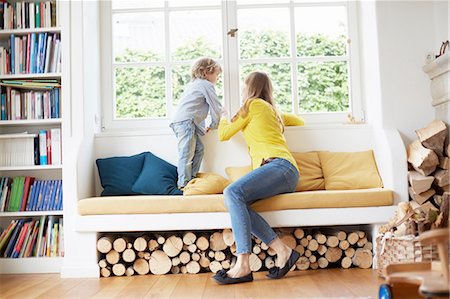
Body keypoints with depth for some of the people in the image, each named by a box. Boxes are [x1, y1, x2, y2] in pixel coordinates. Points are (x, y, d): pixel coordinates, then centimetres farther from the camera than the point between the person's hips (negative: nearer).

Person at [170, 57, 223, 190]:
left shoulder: (194, 84, 29)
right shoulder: (206, 85, -1)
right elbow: (215, 106, -2)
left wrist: (202, 128, 28)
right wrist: (214, 125, 12)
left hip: (179, 121, 10)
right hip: (186, 121, -10)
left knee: (198, 148, 12)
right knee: (187, 153, -10)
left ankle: (192, 178, 14)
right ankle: (184, 184, -10)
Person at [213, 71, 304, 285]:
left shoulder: (254, 103, 10)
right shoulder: (273, 111, 34)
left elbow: (224, 135, 14)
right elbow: (299, 121, 51)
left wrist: (223, 119, 35)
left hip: (278, 165, -9)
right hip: (283, 174, 9)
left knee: (233, 192, -28)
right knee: (237, 201, -13)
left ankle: (243, 266, -36)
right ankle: (282, 251, -22)